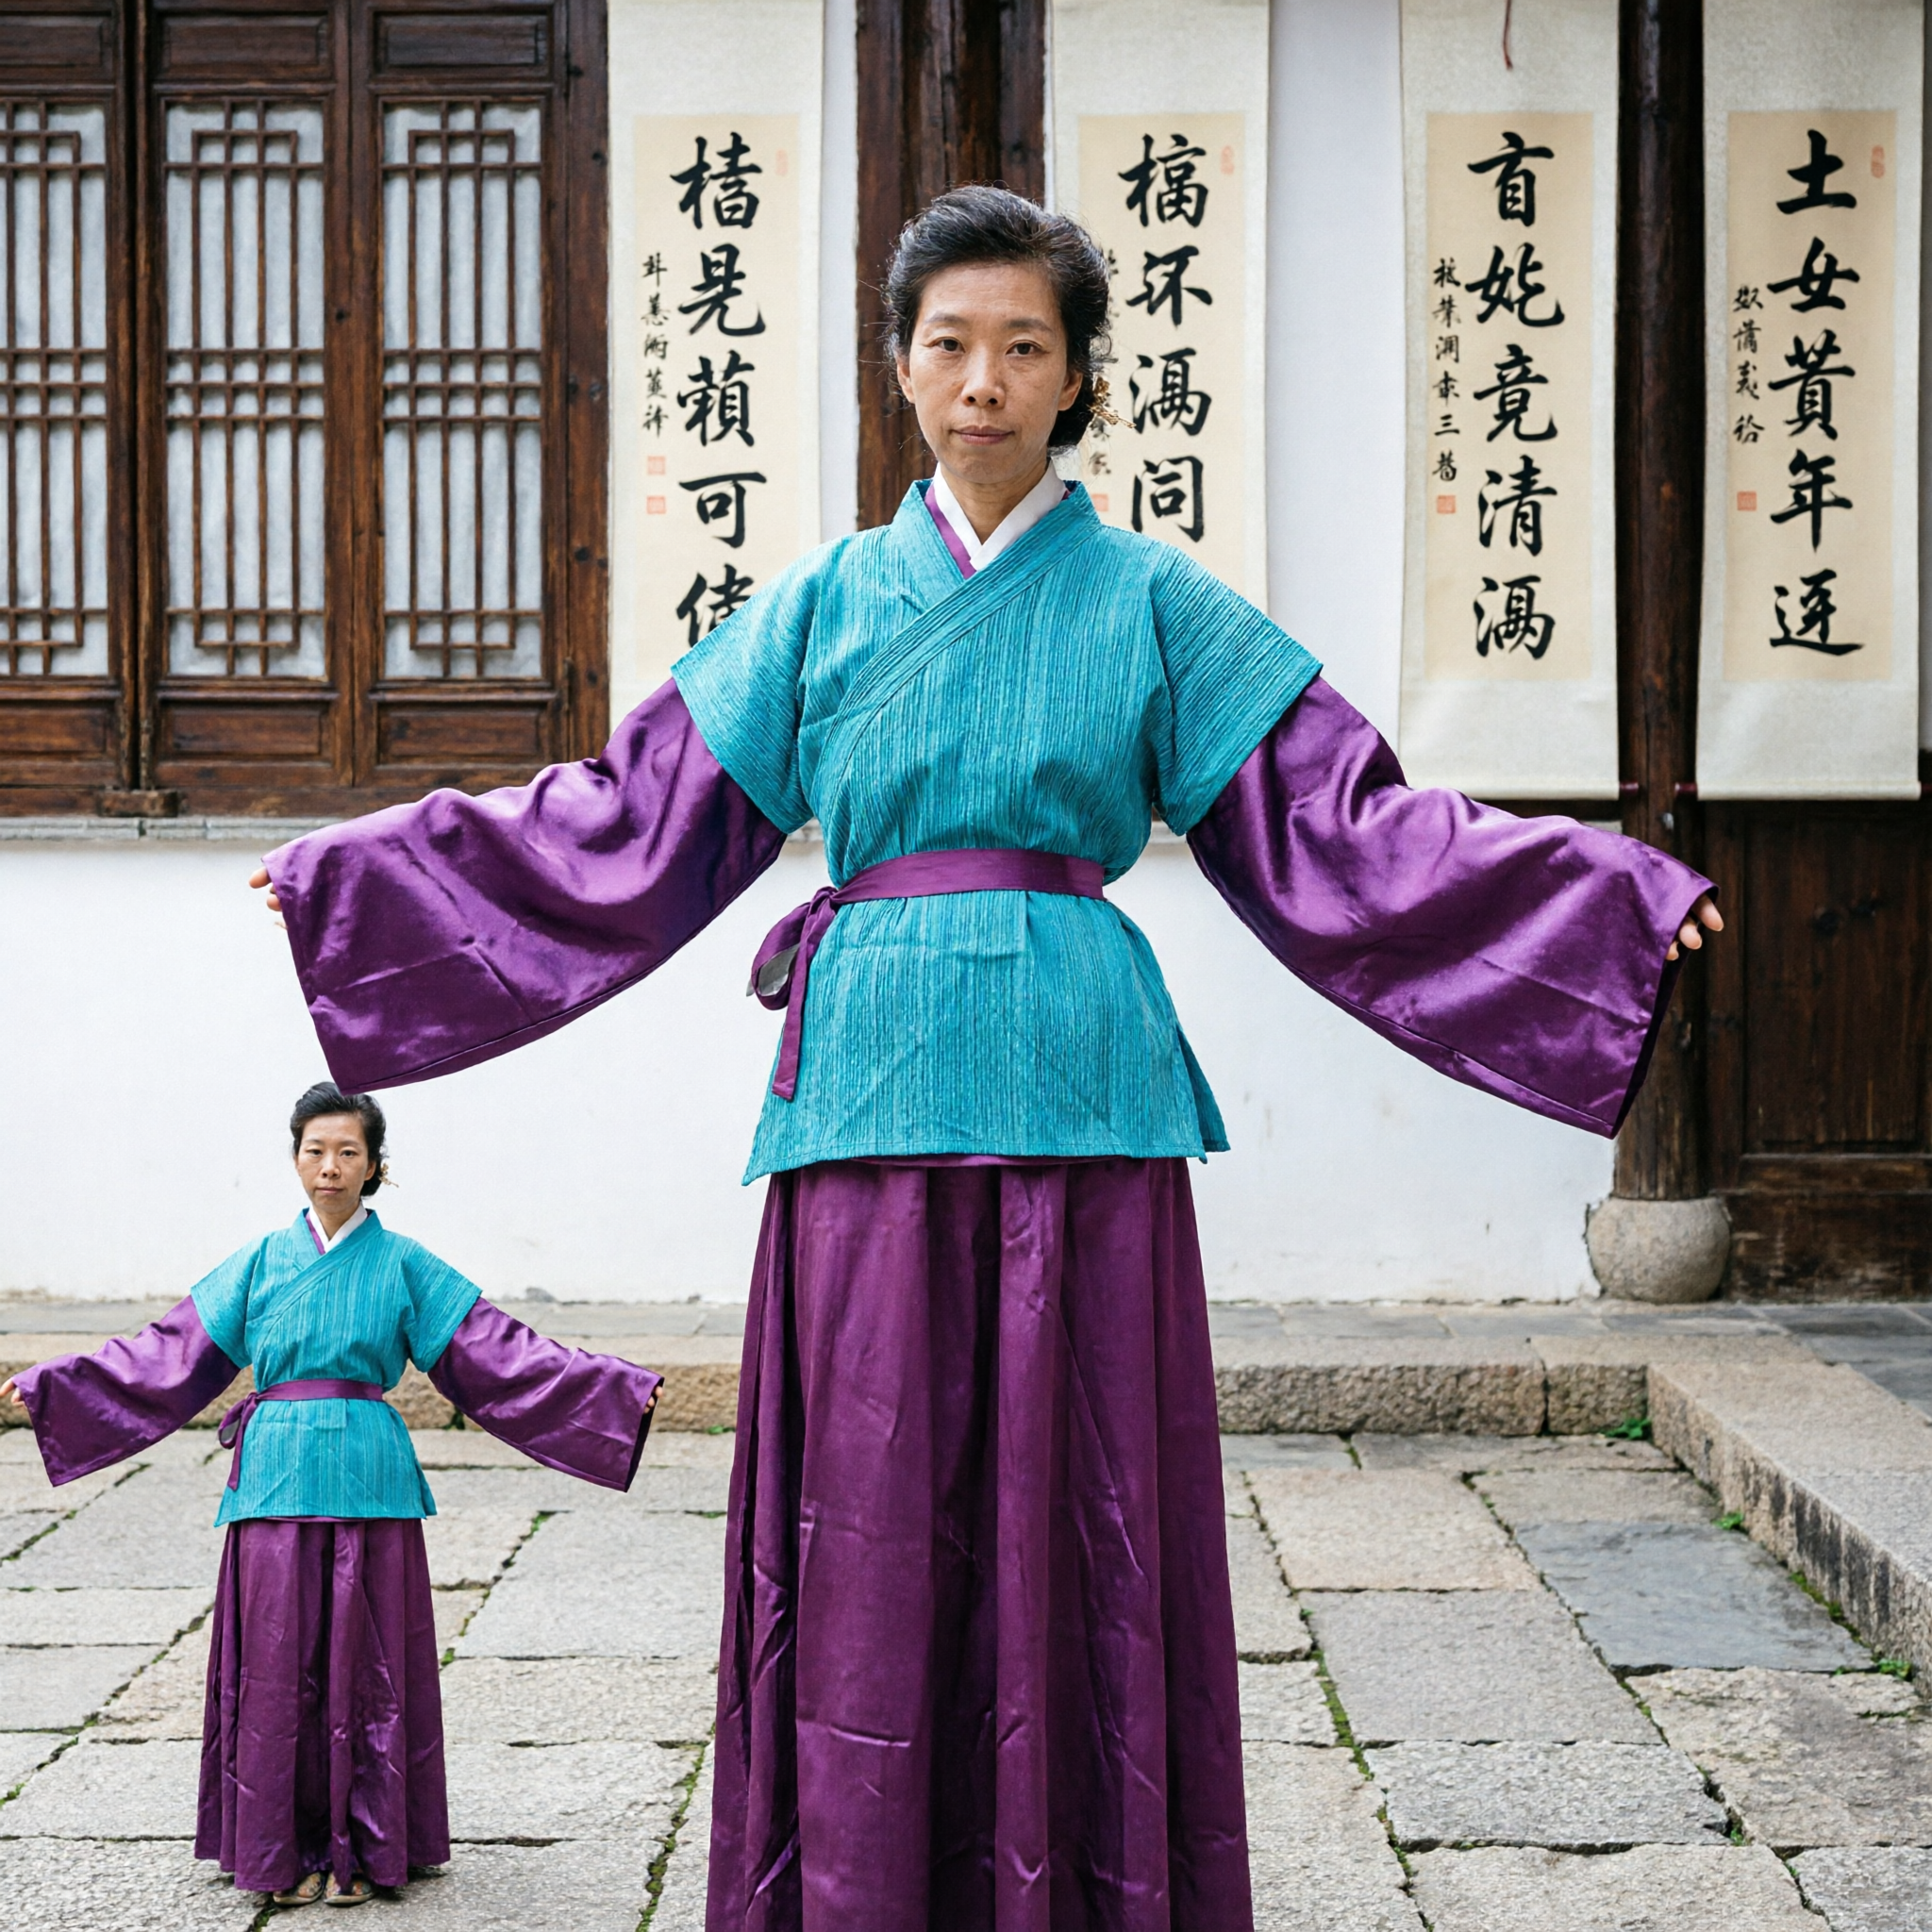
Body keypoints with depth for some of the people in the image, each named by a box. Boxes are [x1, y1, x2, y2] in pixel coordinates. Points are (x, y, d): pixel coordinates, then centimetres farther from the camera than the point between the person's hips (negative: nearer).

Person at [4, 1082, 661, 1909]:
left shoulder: (404, 1265, 4)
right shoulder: (260, 1264, 10)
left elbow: (498, 1356, 2)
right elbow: (169, 1355, 13)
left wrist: (622, 1391, -6)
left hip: (367, 1482, -1)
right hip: (276, 1478, 2)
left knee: (362, 1659, 1)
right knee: (279, 1661, 2)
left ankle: (359, 1848, 10)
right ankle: (287, 1849, 11)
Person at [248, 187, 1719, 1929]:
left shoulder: (1151, 599, 8)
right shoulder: (828, 600, 13)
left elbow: (1340, 825, 3)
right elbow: (636, 821, 16)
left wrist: (1620, 895, -6)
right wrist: (343, 875, 15)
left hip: (1077, 1107, -1)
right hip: (872, 1104, 2)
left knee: (1071, 1520, 0)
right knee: (871, 1539, 1)